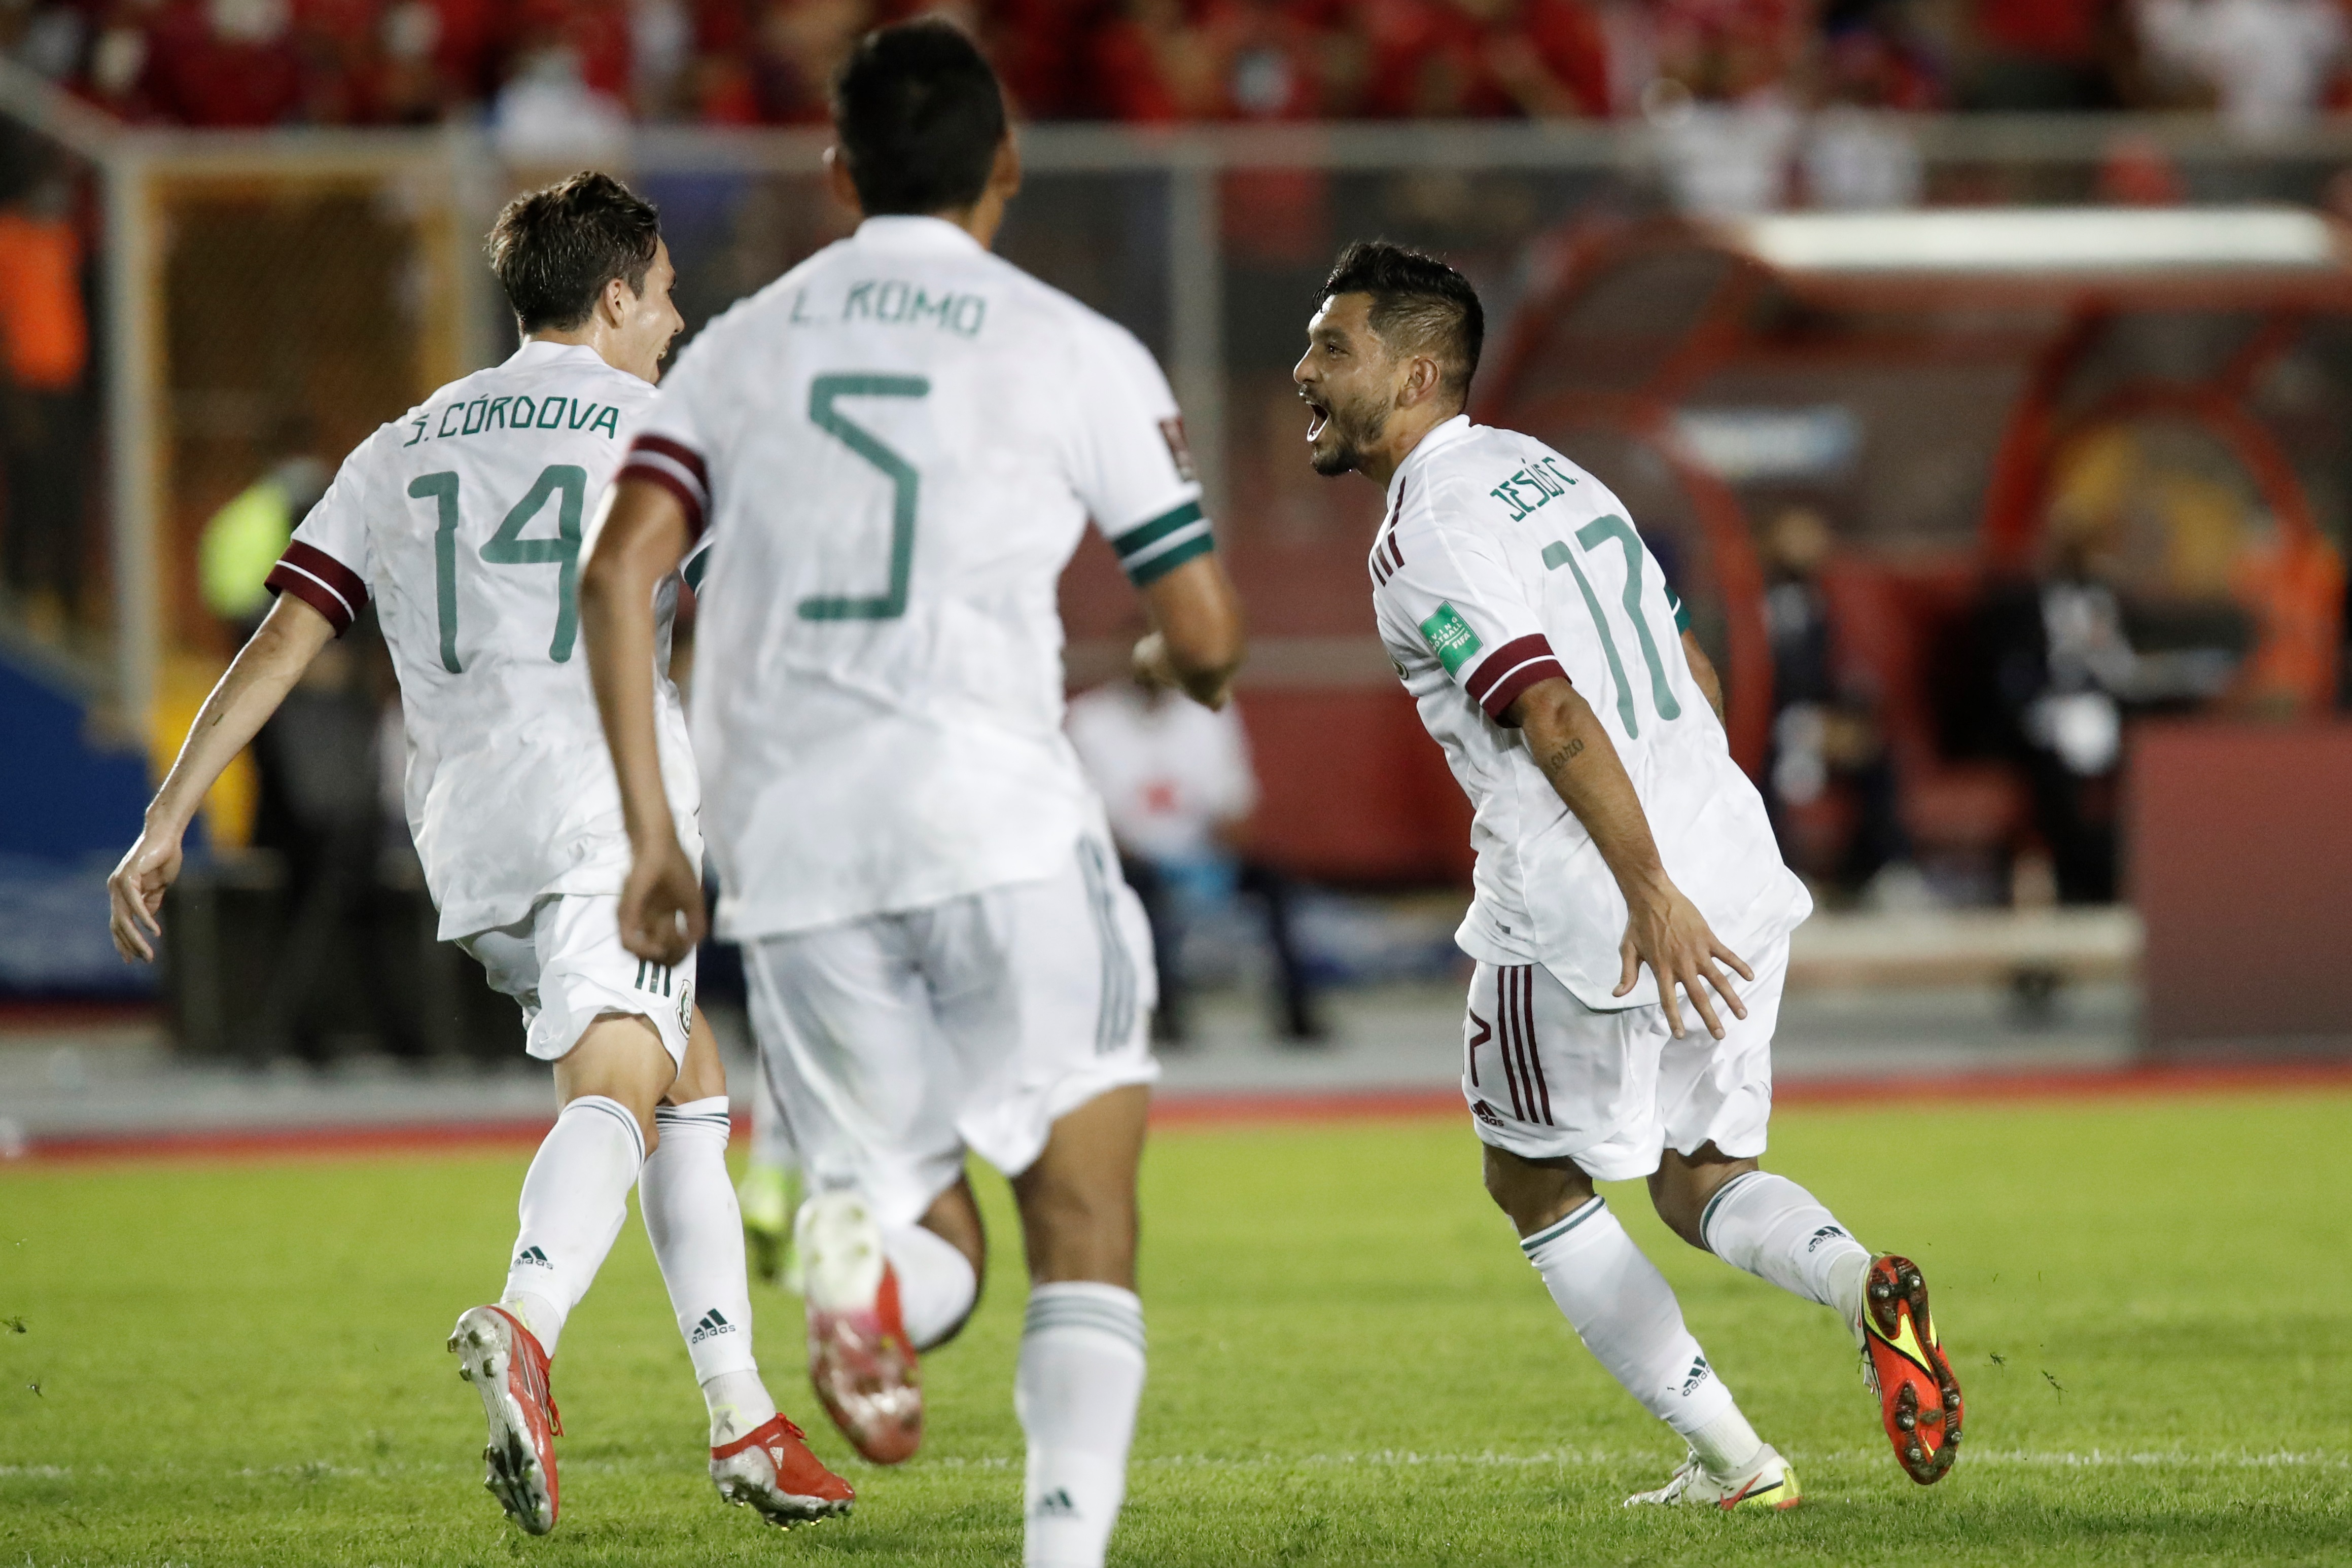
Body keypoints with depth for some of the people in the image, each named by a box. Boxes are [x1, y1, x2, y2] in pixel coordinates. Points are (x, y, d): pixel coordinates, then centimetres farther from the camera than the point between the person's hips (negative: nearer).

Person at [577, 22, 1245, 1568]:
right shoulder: (1081, 354, 5)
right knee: (1086, 1227, 4)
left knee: (935, 1243, 13)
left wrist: (652, 834, 5)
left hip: (790, 851, 3)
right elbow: (1206, 638, 5)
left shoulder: (742, 347, 15)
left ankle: (863, 1258, -23)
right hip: (1000, 826, -3)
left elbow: (620, 575, 4)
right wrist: (1188, 669, 30)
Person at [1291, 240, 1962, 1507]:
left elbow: (1555, 714, -24)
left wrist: (1652, 895, -28)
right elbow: (1691, 678, 22)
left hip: (1583, 922, -8)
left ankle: (1730, 1457, 8)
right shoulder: (1548, 472, 15)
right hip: (1733, 875, 8)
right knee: (1700, 1178, 19)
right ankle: (1858, 1281, -12)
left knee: (1536, 1184, 13)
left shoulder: (1421, 540, -12)